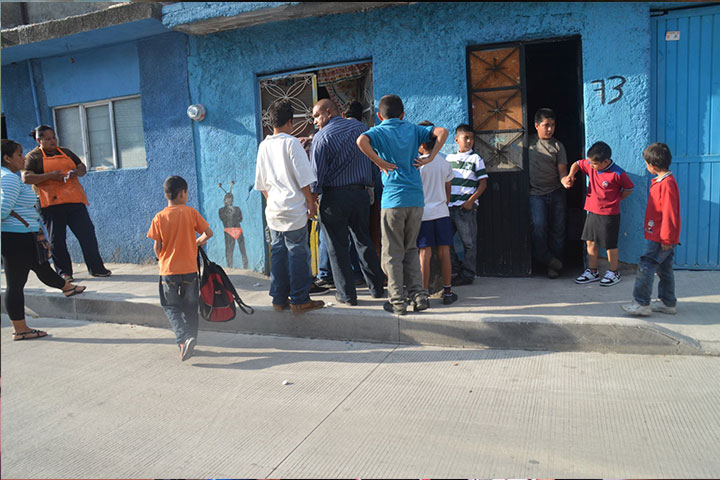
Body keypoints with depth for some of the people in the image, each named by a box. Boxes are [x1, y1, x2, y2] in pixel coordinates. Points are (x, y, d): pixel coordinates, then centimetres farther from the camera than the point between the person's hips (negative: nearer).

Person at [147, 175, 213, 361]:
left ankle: (184, 338, -12)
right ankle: (190, 341, 19)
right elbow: (209, 233, -3)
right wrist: (199, 241, 18)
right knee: (190, 307, 15)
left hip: (168, 271, 0)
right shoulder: (191, 212, -5)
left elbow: (157, 247, -3)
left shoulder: (159, 217, -5)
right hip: (190, 269, 0)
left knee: (171, 307, 9)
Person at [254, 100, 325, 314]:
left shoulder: (263, 146, 10)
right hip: (293, 209, -6)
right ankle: (299, 300, 5)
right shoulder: (291, 142, -9)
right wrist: (310, 201, -1)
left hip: (273, 210, 7)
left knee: (278, 252, 11)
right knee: (298, 253, 0)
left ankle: (279, 298, 17)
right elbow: (303, 178, -11)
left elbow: (261, 183, 15)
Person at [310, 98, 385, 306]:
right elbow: (372, 158, 12)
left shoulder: (322, 137, -9)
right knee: (364, 241, 17)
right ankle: (377, 287, 23)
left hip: (334, 197, -5)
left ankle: (347, 294, 10)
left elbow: (317, 173, -12)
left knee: (337, 247, 5)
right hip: (361, 193, 5)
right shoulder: (360, 127, 7)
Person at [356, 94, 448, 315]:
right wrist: (429, 157, 1)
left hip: (393, 199, -4)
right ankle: (419, 295, 14)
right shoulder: (412, 129, 12)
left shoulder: (379, 131, 2)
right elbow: (442, 131, 4)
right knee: (411, 250, 17)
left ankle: (398, 302, 7)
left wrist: (380, 162, -11)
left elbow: (361, 141, -20)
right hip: (416, 199, 4)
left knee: (392, 254, 5)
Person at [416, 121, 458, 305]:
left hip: (423, 212, -3)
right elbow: (448, 190, 14)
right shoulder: (445, 162, 6)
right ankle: (447, 291, 11)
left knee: (425, 253, 0)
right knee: (444, 252, 6)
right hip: (442, 212, 4)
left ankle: (424, 291, 4)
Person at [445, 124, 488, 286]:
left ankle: (467, 275, 10)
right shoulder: (449, 158, 12)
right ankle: (456, 268, 20)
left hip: (466, 207, -4)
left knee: (468, 242, 1)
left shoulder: (475, 159, 1)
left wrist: (471, 201, -12)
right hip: (449, 207, 5)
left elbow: (483, 183, -2)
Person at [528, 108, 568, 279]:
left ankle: (554, 266, 11)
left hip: (556, 193, 1)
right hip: (536, 193, -1)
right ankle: (546, 259, -1)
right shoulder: (528, 142, 8)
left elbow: (562, 170, 2)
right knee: (539, 225, -19)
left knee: (557, 229, 1)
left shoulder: (558, 145, 8)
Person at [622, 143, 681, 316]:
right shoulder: (661, 181, 11)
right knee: (664, 269, 16)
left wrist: (666, 238, -19)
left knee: (646, 267, -7)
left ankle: (642, 303, -2)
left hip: (662, 238, -10)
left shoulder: (667, 184, -20)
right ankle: (668, 303, 25)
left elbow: (669, 213, -22)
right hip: (661, 237, 10)